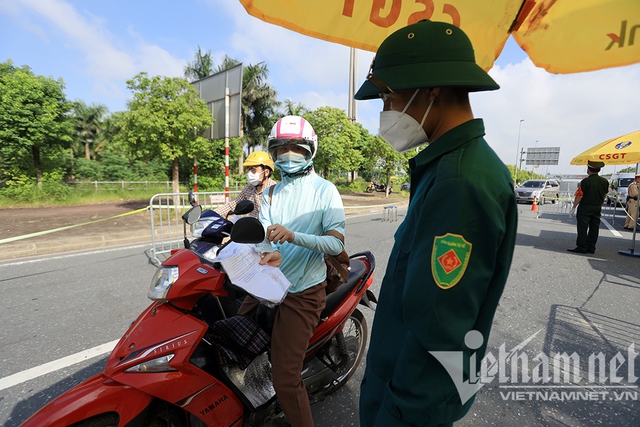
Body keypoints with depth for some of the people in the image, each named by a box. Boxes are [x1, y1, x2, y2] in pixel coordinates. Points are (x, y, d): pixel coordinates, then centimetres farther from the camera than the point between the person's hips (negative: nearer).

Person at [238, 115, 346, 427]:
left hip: (302, 292, -6)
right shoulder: (272, 193, 13)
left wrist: (293, 236, -29)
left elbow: (336, 243, -14)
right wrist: (270, 253, -22)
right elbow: (263, 234, 1)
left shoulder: (325, 190, -4)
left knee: (286, 380, -6)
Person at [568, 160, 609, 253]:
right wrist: (599, 205, 24)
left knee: (582, 228, -2)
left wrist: (574, 206, -8)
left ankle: (581, 247, -2)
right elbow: (604, 196, 13)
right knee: (594, 228, 10)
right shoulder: (605, 181, 5)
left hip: (585, 208, -6)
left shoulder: (585, 181, -15)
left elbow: (579, 196, -15)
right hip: (597, 209, 6)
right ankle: (591, 248, 16)